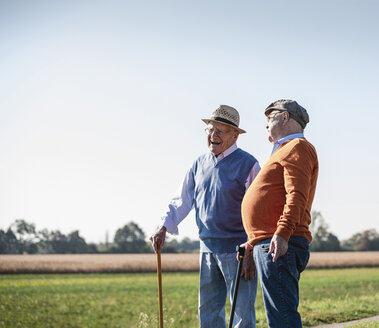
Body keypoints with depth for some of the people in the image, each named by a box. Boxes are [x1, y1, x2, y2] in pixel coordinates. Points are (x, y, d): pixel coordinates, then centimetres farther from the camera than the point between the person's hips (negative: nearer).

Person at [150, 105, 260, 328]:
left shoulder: (247, 164, -6)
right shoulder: (200, 164, 13)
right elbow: (183, 201, 19)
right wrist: (164, 228, 4)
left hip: (236, 251, -6)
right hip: (208, 249, 7)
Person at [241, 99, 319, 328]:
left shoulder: (298, 147, -4)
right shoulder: (285, 150, 28)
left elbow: (297, 195, -19)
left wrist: (282, 233, -30)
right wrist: (254, 242, 29)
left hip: (280, 246, -11)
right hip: (269, 245, 11)